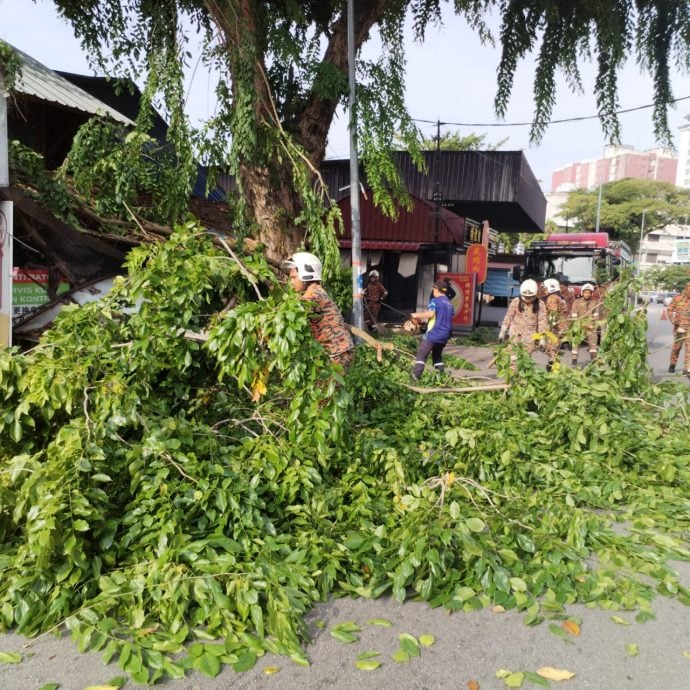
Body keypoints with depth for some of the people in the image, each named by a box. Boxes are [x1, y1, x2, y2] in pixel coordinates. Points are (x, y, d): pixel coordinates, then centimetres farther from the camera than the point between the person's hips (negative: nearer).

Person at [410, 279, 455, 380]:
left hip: (433, 334, -7)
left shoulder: (435, 301, -7)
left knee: (421, 355, -3)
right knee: (437, 355, 23)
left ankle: (416, 376, -13)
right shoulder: (449, 303, 17)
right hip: (445, 335, 7)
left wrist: (417, 315, -9)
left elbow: (430, 314, -23)